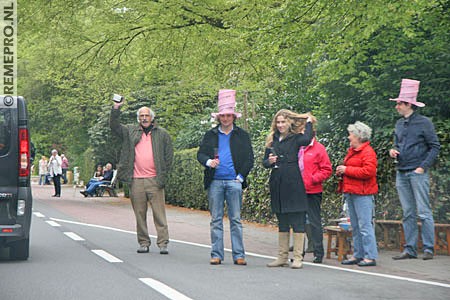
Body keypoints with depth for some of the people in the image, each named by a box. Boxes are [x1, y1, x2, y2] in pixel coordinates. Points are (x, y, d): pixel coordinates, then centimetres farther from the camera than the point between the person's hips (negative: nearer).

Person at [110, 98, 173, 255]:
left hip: (154, 180, -2)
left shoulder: (162, 134, 7)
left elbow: (168, 157, 5)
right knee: (140, 214, 6)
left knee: (159, 213, -4)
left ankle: (163, 243, -1)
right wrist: (116, 109, -4)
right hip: (136, 181, 2)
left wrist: (163, 177, -2)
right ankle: (143, 243, 14)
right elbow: (114, 126, 9)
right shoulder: (131, 131, 14)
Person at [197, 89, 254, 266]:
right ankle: (216, 254, 8)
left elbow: (249, 158, 8)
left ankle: (238, 255, 3)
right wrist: (208, 162, -12)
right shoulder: (210, 135, 13)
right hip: (215, 182, 1)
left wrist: (241, 177, -3)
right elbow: (200, 154, 9)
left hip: (234, 181, -1)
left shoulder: (242, 135, 10)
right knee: (216, 219, 3)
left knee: (235, 219, 0)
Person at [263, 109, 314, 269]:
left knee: (297, 221, -3)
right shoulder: (272, 140, 13)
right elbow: (264, 161, 16)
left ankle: (298, 258, 1)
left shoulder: (295, 138, -1)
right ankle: (282, 257, 18)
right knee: (282, 222, 12)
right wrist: (269, 161, -7)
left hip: (293, 184, -5)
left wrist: (309, 122, -9)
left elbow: (307, 139, -24)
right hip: (277, 184, 5)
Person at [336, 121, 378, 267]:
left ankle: (370, 257, -6)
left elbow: (368, 172, -22)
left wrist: (347, 170, -16)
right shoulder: (352, 151, 18)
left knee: (365, 225, -9)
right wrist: (341, 171, 6)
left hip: (362, 194, -10)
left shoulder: (368, 152, -11)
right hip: (350, 192, 10)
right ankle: (358, 255, 19)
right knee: (355, 226, 13)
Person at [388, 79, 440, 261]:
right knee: (408, 213, 7)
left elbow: (435, 147, -4)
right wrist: (393, 151, 3)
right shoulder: (399, 124, 15)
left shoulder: (424, 123, -4)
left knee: (424, 212, -6)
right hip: (401, 173, 6)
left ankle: (429, 249, -2)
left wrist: (423, 167, -12)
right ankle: (410, 249, 10)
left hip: (417, 173, -6)